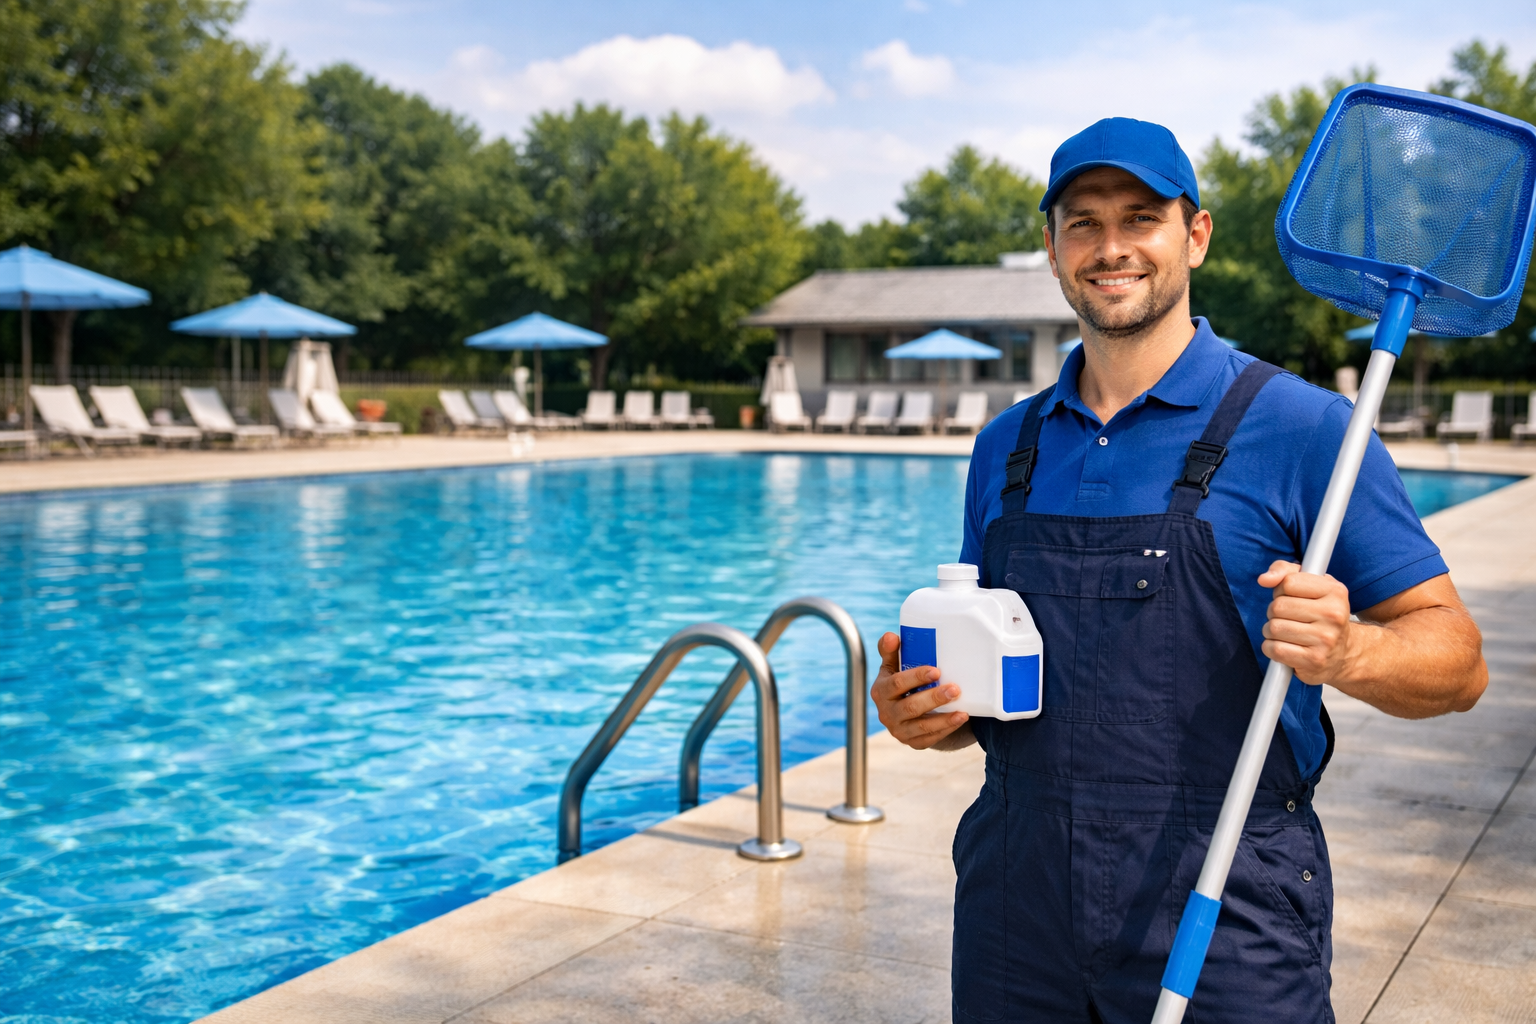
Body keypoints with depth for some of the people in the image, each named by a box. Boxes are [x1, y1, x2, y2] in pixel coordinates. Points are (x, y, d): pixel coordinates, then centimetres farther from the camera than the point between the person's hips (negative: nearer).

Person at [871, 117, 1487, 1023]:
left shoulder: (1301, 429, -7)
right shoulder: (1008, 447, 9)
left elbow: (1455, 659, -6)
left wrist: (1346, 652, -27)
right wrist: (925, 710, -4)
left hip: (1228, 925, -4)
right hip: (1016, 908, 5)